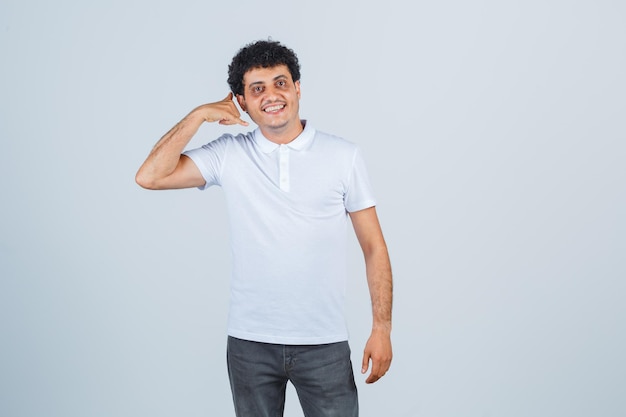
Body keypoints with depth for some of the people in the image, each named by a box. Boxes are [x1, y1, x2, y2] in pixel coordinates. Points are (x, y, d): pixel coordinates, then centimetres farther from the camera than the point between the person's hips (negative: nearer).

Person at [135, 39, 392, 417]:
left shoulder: (344, 156, -1)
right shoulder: (229, 155, 1)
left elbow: (374, 247, 1)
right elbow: (150, 177, -9)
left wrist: (382, 329, -4)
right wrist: (199, 115, -8)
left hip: (324, 343, -1)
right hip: (250, 342, 1)